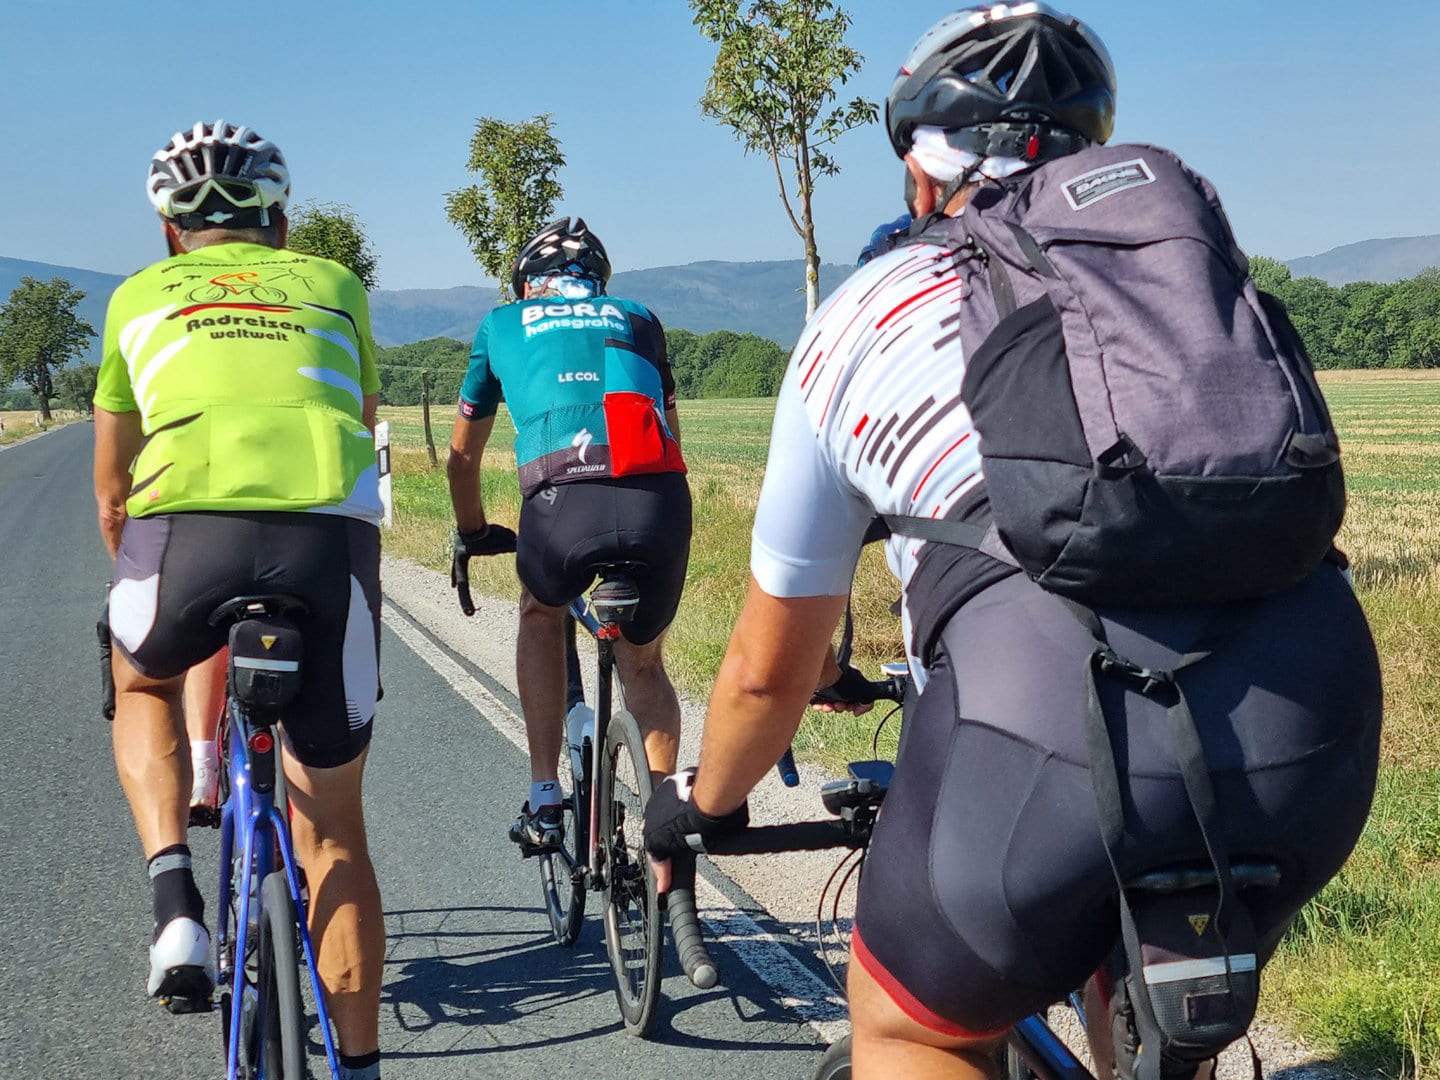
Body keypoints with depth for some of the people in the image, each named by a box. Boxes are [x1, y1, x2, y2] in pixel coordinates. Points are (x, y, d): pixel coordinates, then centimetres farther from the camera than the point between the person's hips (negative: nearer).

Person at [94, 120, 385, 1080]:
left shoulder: (139, 296, 28)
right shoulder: (333, 285, 29)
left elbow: (112, 487, 37)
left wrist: (133, 573, 55)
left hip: (189, 524, 0)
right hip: (332, 532, 1)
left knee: (145, 686, 34)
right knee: (332, 829, 17)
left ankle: (176, 896, 13)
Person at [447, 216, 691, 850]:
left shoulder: (503, 324, 27)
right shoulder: (637, 319, 31)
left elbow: (462, 458, 35)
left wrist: (472, 535, 52)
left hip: (563, 504, -1)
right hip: (662, 502, 2)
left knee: (540, 616, 32)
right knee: (643, 663, 27)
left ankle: (544, 802, 24)